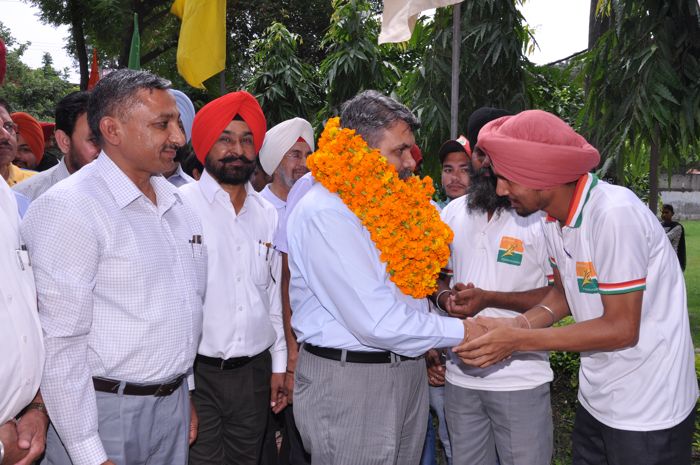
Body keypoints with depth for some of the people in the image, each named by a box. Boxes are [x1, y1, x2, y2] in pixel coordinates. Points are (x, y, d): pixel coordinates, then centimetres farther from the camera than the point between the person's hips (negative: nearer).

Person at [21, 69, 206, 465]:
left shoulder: (178, 203, 7)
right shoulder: (68, 208, -16)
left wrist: (185, 391, 16)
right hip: (106, 413, -6)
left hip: (173, 405, 7)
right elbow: (59, 343, -18)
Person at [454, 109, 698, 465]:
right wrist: (518, 325, -10)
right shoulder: (553, 218, -1)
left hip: (648, 409, -7)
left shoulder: (615, 214, -26)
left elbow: (622, 329, -22)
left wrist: (519, 340, -23)